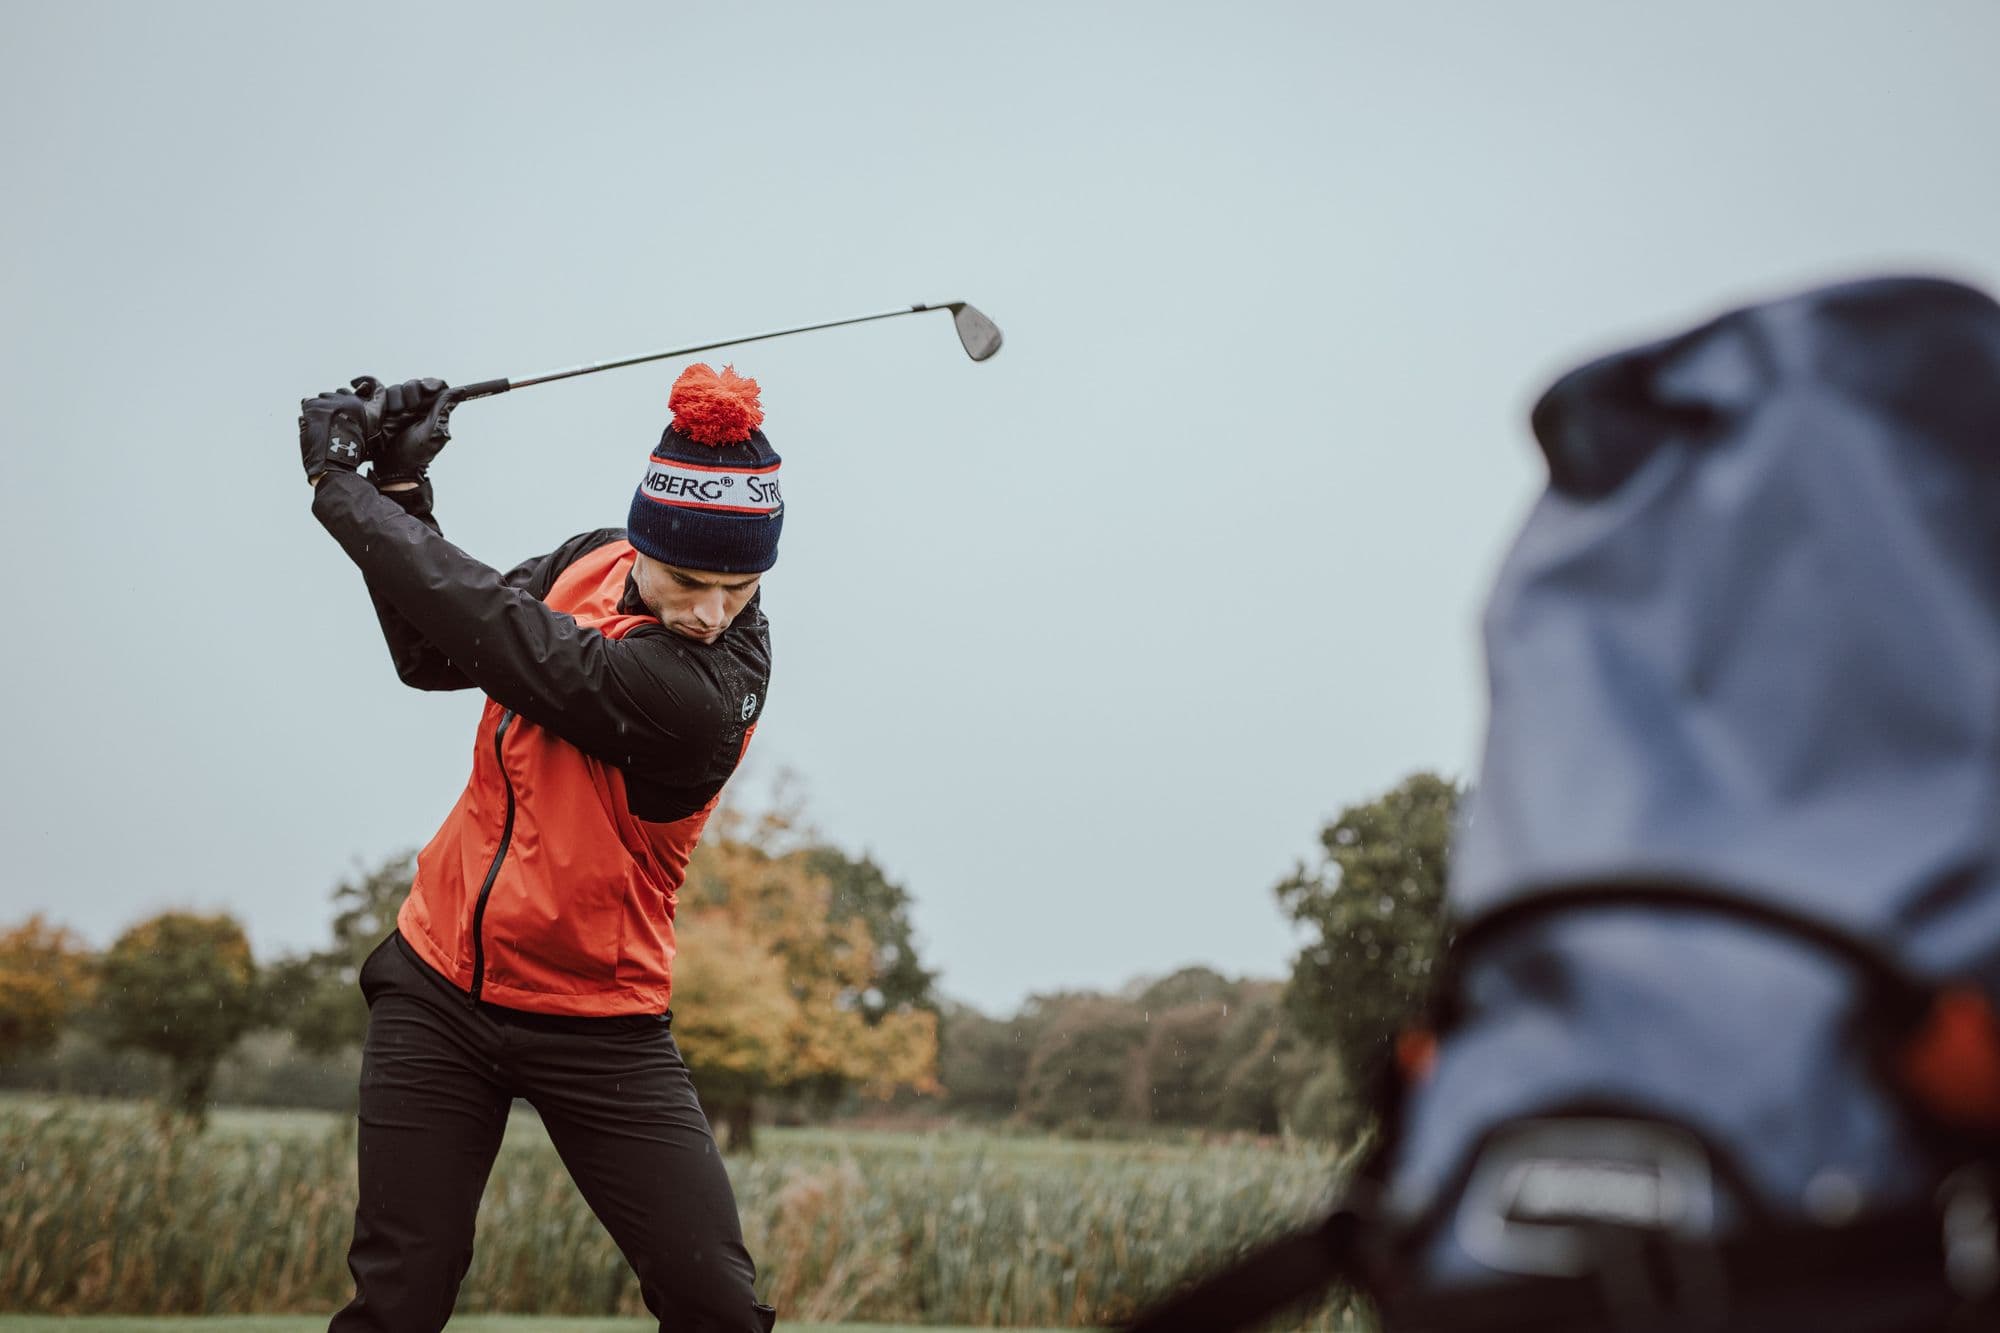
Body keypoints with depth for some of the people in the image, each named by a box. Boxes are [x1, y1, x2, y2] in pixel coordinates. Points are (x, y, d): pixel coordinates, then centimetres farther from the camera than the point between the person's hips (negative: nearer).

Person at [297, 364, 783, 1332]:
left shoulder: (706, 689, -26)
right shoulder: (590, 563, -2)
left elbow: (496, 630, -24)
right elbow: (433, 655, 7)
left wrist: (340, 484, -13)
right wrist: (398, 488, -7)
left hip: (598, 1025, -5)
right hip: (438, 989, 5)